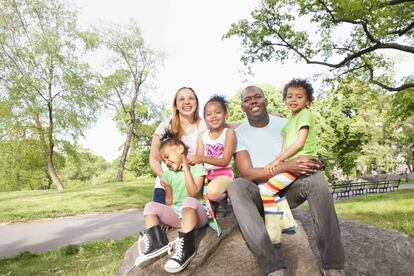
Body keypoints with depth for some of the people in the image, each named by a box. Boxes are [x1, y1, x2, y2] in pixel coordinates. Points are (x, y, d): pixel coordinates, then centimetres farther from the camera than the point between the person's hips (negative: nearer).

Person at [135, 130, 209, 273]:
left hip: (197, 213, -5)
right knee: (150, 206, -11)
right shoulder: (168, 174, 14)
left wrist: (186, 169, -12)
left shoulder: (197, 167, -2)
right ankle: (157, 243, -25)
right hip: (177, 214, 6)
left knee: (189, 201, -38)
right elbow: (169, 200, 16)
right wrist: (166, 217, 3)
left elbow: (193, 193, -16)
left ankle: (186, 248, -38)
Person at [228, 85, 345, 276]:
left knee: (315, 178, -28)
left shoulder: (284, 124, 4)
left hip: (288, 190, 2)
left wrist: (312, 163, -22)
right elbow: (247, 173, -15)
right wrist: (286, 167, -28)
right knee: (236, 187, -34)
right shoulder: (240, 133, -5)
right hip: (260, 194, -2)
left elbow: (303, 153, 6)